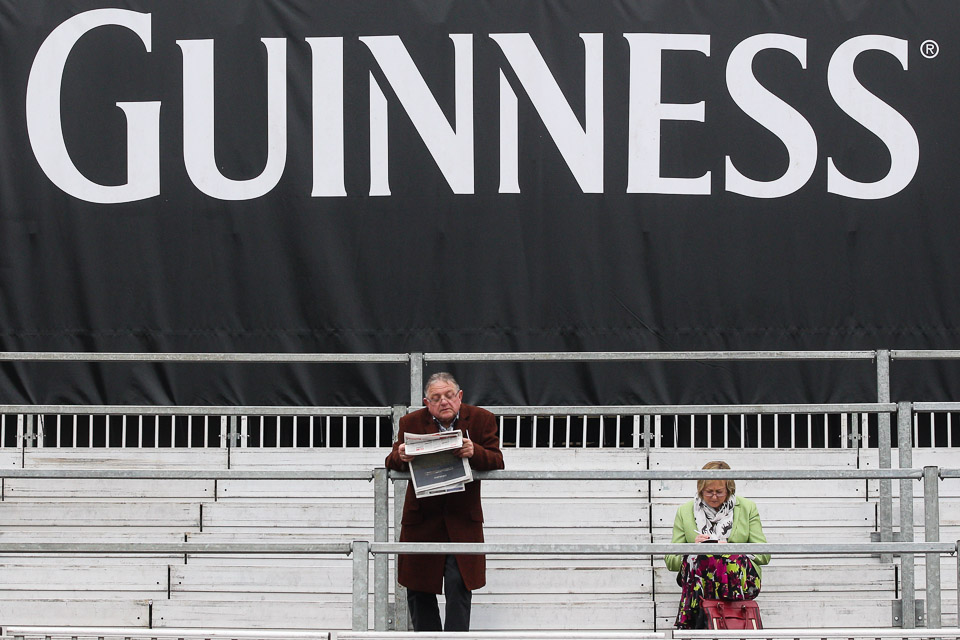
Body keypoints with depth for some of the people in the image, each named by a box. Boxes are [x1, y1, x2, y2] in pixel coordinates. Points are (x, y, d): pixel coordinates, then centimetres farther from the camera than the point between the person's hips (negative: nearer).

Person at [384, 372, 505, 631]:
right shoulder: (411, 422, 0)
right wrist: (400, 456, -25)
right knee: (418, 589, 8)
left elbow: (497, 462, -6)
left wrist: (474, 452, -28)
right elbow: (391, 463, 0)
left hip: (462, 518, -2)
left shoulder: (482, 419, -1)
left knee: (459, 585, -11)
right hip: (421, 519, 2)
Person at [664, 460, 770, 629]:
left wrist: (732, 551, -7)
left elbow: (764, 555, 9)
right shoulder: (685, 512, 14)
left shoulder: (747, 508, 13)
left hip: (741, 581, 0)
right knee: (702, 556, -36)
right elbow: (671, 562, 12)